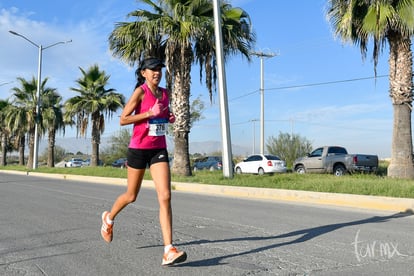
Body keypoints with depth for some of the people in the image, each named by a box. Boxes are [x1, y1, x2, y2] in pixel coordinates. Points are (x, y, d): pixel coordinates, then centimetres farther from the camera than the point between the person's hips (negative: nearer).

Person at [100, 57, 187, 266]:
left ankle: (169, 251, -13)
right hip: (139, 149, -4)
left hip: (159, 150, 4)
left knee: (165, 197, -11)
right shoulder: (140, 92, -9)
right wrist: (149, 113, -20)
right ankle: (109, 218, 45)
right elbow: (123, 120, -13)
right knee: (131, 196, 12)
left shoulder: (164, 93, 9)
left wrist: (170, 117, 3)